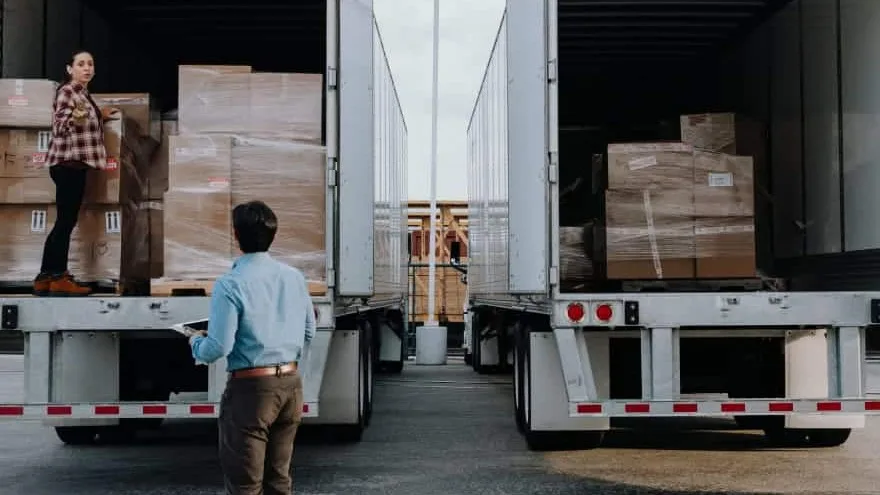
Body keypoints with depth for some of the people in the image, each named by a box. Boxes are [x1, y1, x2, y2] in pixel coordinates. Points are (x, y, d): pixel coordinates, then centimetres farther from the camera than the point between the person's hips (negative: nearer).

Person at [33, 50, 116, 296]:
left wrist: (100, 116, 25)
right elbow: (60, 126, -22)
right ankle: (53, 277, -8)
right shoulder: (67, 91, -10)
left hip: (76, 163, 10)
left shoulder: (83, 93, 16)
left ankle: (55, 276, 11)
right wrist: (75, 118, -40)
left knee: (66, 222, 8)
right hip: (67, 163, -10)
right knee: (65, 221, -10)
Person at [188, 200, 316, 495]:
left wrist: (195, 342, 5)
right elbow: (308, 334, 11)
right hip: (291, 383, 6)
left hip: (251, 388, -6)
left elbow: (218, 348, -16)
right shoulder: (295, 277, 3)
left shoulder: (231, 285, -15)